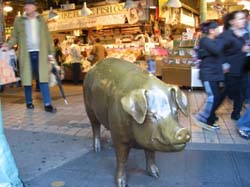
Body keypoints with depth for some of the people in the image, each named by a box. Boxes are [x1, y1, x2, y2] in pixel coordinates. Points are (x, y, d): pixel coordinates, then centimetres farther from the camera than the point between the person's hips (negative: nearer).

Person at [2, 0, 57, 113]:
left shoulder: (41, 20, 11)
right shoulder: (19, 20, 7)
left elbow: (47, 37, 11)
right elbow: (15, 36, 6)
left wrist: (50, 52, 5)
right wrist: (8, 45, -13)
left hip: (40, 53, 0)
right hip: (26, 54, 0)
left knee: (43, 78, -4)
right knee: (27, 78, 4)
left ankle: (47, 104, -5)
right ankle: (29, 102, 18)